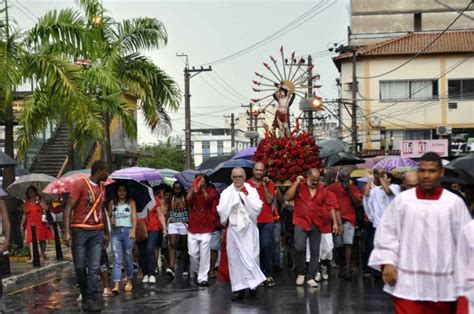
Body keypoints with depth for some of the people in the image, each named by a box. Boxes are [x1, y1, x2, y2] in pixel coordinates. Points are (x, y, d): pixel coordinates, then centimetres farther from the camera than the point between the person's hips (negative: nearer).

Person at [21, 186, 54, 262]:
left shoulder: (40, 200, 7)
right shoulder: (26, 203, 11)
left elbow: (46, 208, -7)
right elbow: (25, 215, 15)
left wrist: (39, 201, -9)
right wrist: (22, 225, 10)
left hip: (41, 222, -1)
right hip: (31, 223, 1)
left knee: (42, 239, 3)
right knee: (31, 239, -10)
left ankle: (43, 256, 13)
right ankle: (32, 257, -14)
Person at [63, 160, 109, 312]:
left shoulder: (101, 187, 11)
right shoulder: (81, 184, -7)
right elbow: (69, 208, -10)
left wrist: (105, 231, 17)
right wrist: (67, 232, -17)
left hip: (97, 232, 4)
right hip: (80, 231, -4)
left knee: (94, 268, -3)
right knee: (80, 267, 3)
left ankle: (92, 299, -2)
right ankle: (85, 296, 19)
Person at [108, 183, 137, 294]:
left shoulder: (131, 203, 5)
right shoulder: (112, 203, 10)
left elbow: (134, 217, -2)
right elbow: (109, 215, 13)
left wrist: (133, 231, -14)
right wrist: (111, 219, -10)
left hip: (128, 231, -1)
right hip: (116, 231, 1)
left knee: (128, 258, 8)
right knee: (117, 259, -8)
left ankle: (129, 282, 24)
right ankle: (116, 285, -14)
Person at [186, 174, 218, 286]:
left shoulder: (211, 191, 1)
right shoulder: (192, 191, 7)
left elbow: (209, 199, -18)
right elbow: (188, 199, -12)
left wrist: (202, 188, -20)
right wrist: (194, 187, -19)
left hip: (206, 228, -2)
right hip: (193, 227, 2)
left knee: (204, 254, -5)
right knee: (193, 253, 4)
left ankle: (203, 277, 1)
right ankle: (195, 271, 29)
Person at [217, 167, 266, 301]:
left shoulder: (252, 191, 4)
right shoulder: (226, 193, 6)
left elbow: (257, 208, -7)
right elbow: (221, 211, -3)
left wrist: (245, 199, -13)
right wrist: (231, 200, -11)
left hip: (249, 228, -1)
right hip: (233, 228, 1)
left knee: (250, 255, -4)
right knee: (235, 257, 1)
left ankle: (252, 284, 7)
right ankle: (239, 287, 6)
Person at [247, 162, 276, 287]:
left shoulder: (269, 183, 6)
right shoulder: (247, 184, 6)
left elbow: (269, 200, -6)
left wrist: (264, 185, -8)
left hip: (267, 221, -1)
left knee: (266, 246, -9)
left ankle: (269, 275, -3)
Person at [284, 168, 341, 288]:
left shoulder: (323, 190, 5)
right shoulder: (299, 187, 2)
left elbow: (331, 206, 7)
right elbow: (287, 197, -11)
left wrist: (335, 223, 3)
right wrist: (296, 183, -13)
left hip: (316, 224, 3)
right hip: (301, 223, -2)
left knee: (315, 252, 4)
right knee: (300, 248, -18)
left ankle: (310, 278, 12)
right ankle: (301, 273, 4)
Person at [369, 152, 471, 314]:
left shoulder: (454, 202, -2)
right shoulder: (402, 200, 0)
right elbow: (386, 233, 3)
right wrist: (387, 262, -5)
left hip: (442, 282, 1)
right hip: (406, 281, 0)